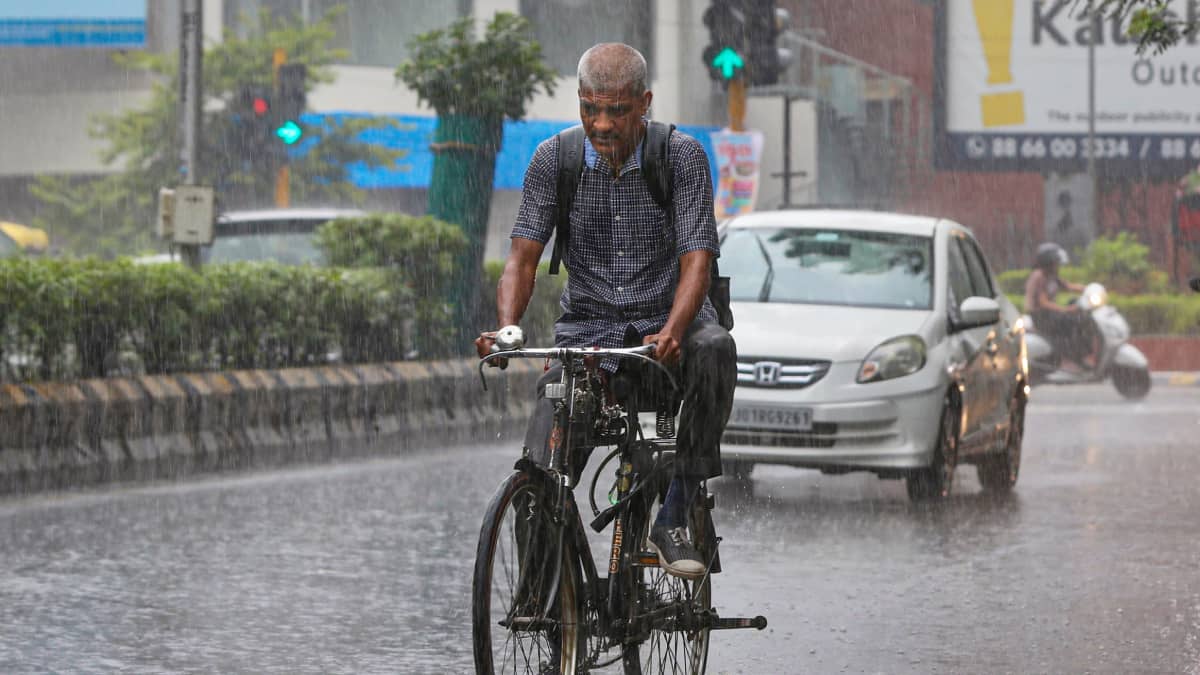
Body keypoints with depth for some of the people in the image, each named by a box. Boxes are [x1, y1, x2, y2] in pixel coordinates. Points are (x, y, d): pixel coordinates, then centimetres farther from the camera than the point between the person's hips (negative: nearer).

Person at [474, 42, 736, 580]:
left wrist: (670, 333, -39)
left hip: (666, 319, -1)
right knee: (541, 464, -22)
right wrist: (507, 330, -29)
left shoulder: (683, 157, -11)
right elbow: (523, 257, -8)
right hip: (587, 328, 1)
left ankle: (674, 519, -29)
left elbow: (696, 259, -19)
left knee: (714, 349, -37)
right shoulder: (554, 159, -6)